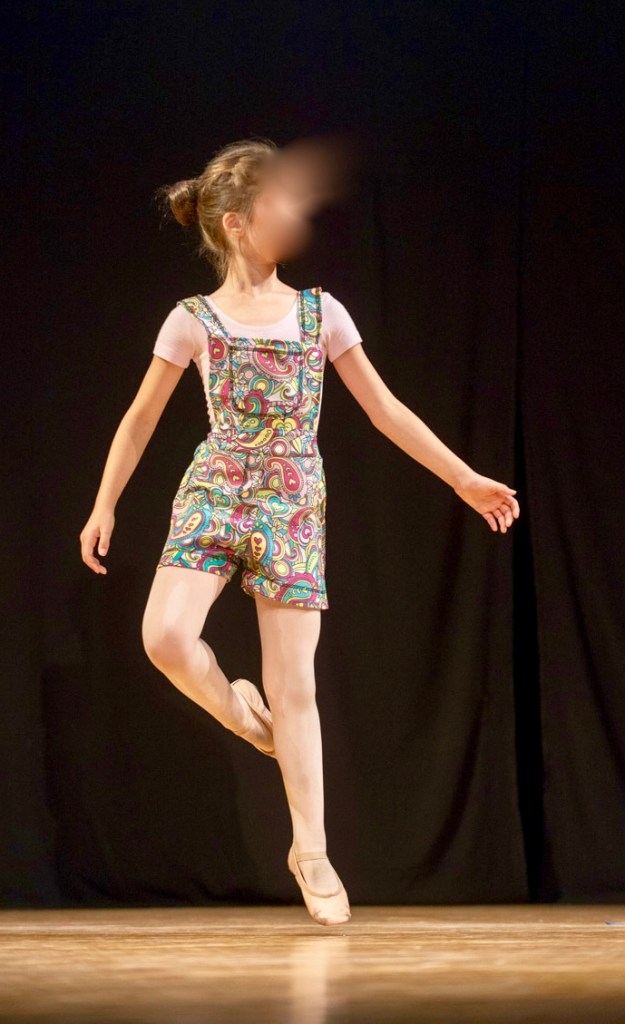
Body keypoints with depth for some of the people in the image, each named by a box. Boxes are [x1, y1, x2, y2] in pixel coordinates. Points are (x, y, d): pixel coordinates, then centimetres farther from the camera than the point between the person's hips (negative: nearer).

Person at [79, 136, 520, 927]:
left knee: (295, 682, -2)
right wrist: (104, 506, 4)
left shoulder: (321, 313, 5)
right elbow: (140, 420, 8)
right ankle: (235, 708, 11)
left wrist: (465, 479, 6)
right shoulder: (193, 321, 0)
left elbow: (385, 410, 9)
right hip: (212, 498, -1)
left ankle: (311, 850, 8)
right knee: (166, 636, -24)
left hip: (293, 507, 1)